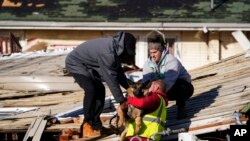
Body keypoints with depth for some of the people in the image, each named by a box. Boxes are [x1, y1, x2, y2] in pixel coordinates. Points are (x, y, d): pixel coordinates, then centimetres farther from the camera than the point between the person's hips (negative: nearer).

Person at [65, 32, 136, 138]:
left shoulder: (115, 47, -5)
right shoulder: (107, 52, -34)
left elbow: (118, 70, 8)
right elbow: (111, 78, -30)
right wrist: (121, 100, -24)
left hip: (87, 65, 10)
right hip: (75, 63, -10)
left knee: (100, 90, 5)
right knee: (90, 89, -23)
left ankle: (95, 123, 11)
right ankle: (88, 125, -14)